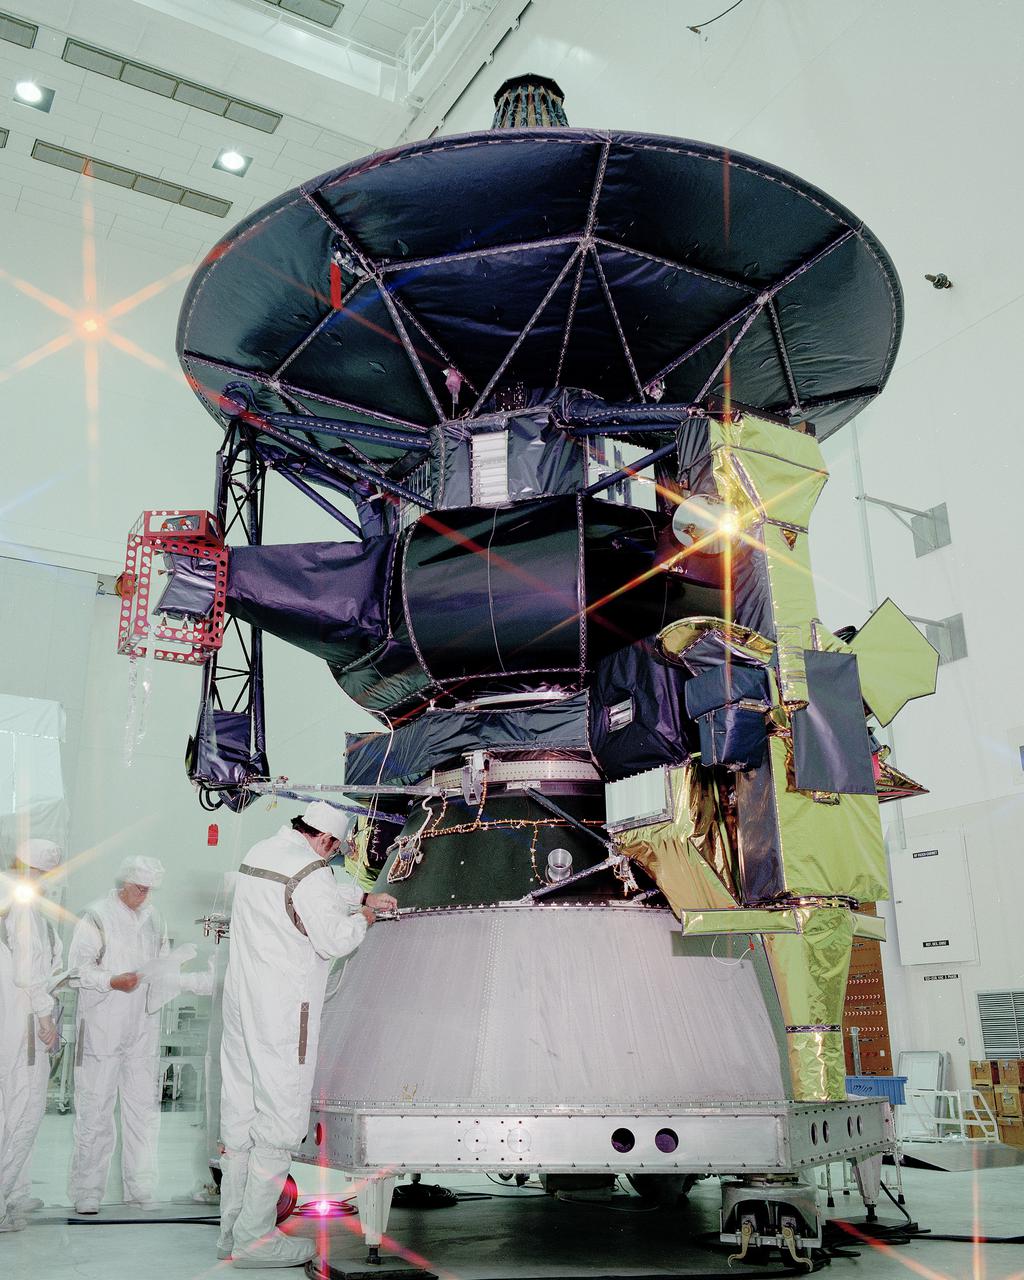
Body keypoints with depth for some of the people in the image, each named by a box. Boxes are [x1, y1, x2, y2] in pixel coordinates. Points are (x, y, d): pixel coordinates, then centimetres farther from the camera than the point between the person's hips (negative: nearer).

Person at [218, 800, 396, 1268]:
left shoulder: (259, 853, 11)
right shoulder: (309, 872, -18)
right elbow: (333, 940, -14)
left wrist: (364, 897, 25)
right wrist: (362, 920, 4)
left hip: (242, 1001, 9)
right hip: (284, 1012, -9)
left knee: (238, 1109, 13)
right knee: (280, 1115, 1)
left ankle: (231, 1230, 23)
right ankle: (255, 1237, 7)